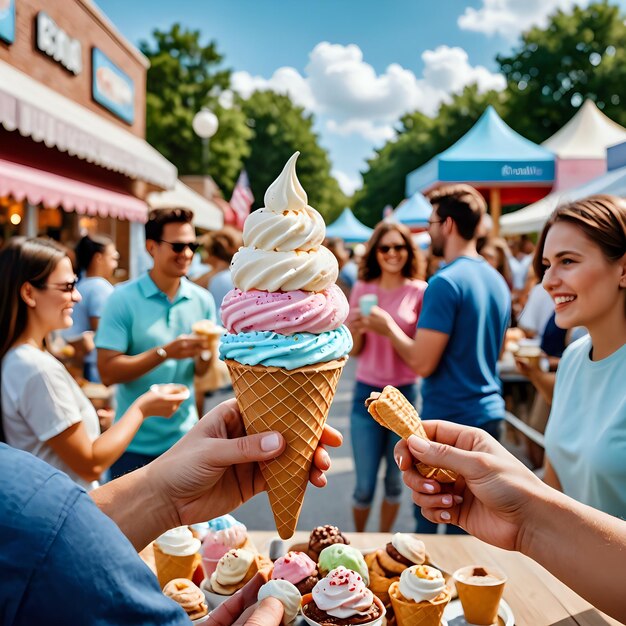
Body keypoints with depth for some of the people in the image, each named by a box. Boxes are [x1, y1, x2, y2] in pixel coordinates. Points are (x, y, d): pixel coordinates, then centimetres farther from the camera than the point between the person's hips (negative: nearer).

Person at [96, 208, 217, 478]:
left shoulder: (202, 300, -1)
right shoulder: (123, 299, -11)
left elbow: (201, 370, 5)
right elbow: (107, 372, -16)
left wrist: (206, 354, -17)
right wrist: (165, 352, -25)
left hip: (184, 435, 3)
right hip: (135, 442, -3)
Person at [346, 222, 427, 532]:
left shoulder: (420, 291, -5)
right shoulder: (362, 289, 2)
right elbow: (354, 351, 6)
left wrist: (390, 329, -21)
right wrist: (356, 330, -16)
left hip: (404, 394, -1)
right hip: (367, 393, 1)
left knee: (394, 480, 15)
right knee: (364, 485, 7)